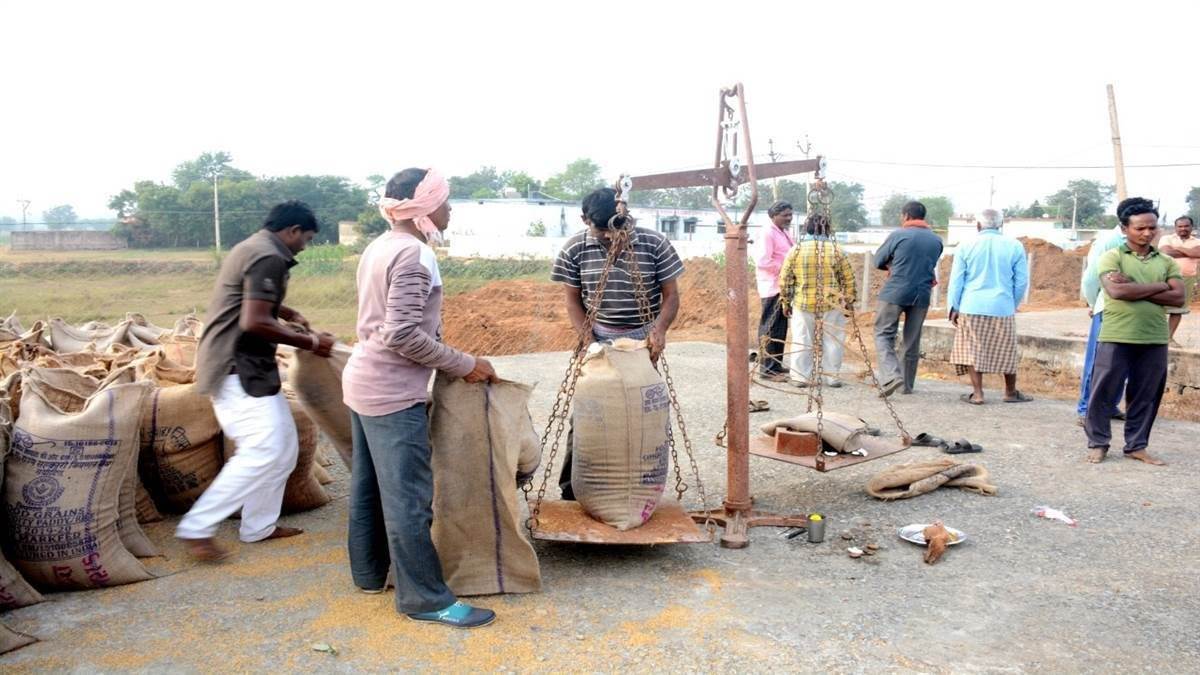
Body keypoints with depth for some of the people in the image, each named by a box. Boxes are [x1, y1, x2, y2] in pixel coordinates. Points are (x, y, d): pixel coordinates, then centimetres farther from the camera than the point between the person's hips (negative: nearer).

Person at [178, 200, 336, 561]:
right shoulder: (269, 258, -17)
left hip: (244, 366, 11)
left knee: (284, 445, 12)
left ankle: (259, 526, 19)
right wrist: (308, 343, -16)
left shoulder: (251, 247, 18)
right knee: (263, 451, -14)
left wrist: (285, 312, 24)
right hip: (239, 368, -11)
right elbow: (254, 323, -25)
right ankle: (196, 527, -8)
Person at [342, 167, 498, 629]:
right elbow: (403, 335, -23)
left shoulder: (380, 246, 12)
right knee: (408, 497, -3)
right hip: (393, 392, -10)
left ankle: (369, 572, 32)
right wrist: (465, 365, -16)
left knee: (369, 484, 18)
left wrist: (452, 362, 17)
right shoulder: (413, 254, -18)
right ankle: (425, 598, 5)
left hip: (364, 381, 10)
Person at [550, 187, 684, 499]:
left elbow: (670, 295, -4)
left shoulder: (655, 244, -10)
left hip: (642, 341, 0)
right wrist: (587, 340, -11)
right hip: (597, 339, 0)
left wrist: (659, 330, -22)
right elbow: (573, 299, 2)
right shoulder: (574, 249, -7)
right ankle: (571, 489, 13)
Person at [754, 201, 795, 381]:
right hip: (772, 287, -9)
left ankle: (776, 365, 22)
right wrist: (786, 268, -17)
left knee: (781, 328, 14)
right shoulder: (768, 233, -13)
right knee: (770, 328, -6)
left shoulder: (785, 232, 16)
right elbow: (762, 261, -21)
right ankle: (767, 369, -2)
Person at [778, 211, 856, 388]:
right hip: (832, 305, 0)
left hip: (803, 304, 1)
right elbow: (848, 279, 1)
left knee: (801, 341, 8)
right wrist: (849, 301, 12)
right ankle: (831, 376, 15)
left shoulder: (796, 250, -2)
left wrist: (786, 302, 11)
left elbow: (785, 279, 2)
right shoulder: (836, 250, -3)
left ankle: (800, 377, 11)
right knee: (831, 341, 10)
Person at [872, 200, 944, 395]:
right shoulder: (937, 240, 8)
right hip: (922, 295, 4)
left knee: (883, 334, 3)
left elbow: (878, 261, 0)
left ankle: (891, 375, -16)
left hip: (895, 293, -4)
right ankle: (908, 384, 20)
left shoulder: (898, 235, -7)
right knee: (913, 341, 12)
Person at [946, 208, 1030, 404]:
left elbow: (956, 281, 1)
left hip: (972, 308, -1)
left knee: (974, 351, 6)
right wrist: (1013, 304, 19)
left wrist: (953, 308, 7)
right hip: (1002, 308, 1)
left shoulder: (966, 247, 0)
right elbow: (1022, 281, 6)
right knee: (1006, 352, 12)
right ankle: (1011, 392, 23)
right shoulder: (1015, 246, 2)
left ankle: (977, 393, 6)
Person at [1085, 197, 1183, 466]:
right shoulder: (1112, 257, -1)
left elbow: (1178, 298, -2)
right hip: (1116, 338, -3)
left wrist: (1134, 289, -11)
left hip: (1154, 340, 4)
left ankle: (1136, 445, 21)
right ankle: (1098, 443, 14)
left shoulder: (1167, 262, 10)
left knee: (1145, 396, 9)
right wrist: (1159, 286, -8)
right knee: (1103, 392, 1)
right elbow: (1116, 291, -17)